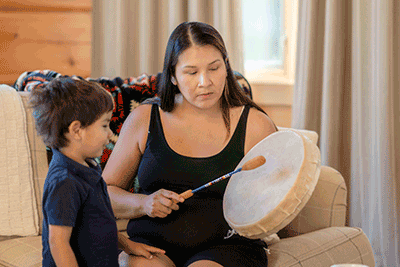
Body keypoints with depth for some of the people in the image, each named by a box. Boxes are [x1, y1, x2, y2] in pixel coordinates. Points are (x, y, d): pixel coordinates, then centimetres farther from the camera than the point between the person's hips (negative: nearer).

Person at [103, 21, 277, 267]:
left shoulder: (255, 125, 3)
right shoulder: (143, 119, 6)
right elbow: (106, 192, 11)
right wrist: (143, 203, -9)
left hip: (227, 247, -1)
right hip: (151, 245, 1)